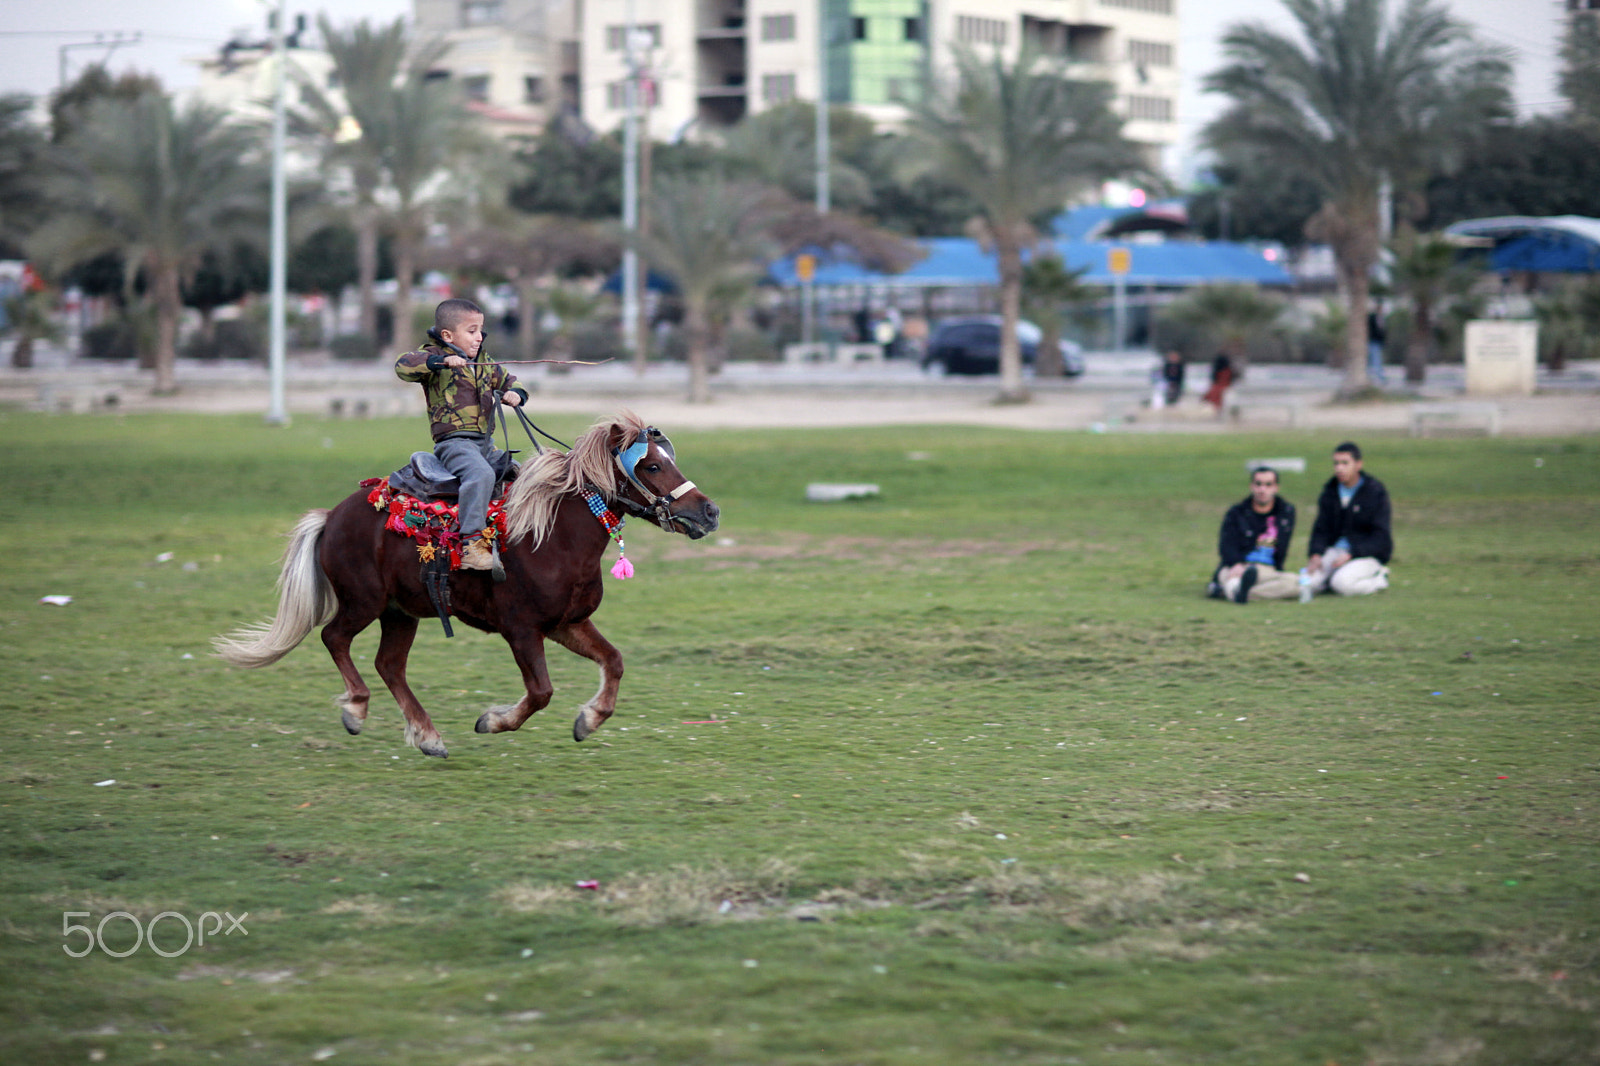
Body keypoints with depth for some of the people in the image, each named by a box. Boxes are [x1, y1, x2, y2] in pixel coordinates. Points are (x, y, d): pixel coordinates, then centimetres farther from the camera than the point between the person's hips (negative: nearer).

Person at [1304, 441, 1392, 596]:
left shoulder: (1376, 492, -8)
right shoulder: (1329, 493, 9)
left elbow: (1380, 537, -11)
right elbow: (1321, 529, 11)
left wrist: (1351, 554, -22)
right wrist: (1316, 554, -10)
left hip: (1369, 553, -5)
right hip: (1336, 550, 5)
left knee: (1342, 584, -32)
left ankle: (1379, 579, -4)